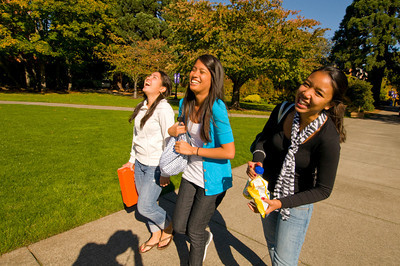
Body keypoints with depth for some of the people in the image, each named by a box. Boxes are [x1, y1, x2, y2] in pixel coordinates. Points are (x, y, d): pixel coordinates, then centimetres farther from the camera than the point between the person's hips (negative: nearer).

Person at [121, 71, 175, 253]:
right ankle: (155, 235, 38)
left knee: (145, 206, -1)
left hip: (155, 166, -7)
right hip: (140, 163, 7)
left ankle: (168, 227, 28)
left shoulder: (164, 109, -18)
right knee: (145, 202, 15)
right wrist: (132, 160, 20)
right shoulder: (141, 108, 7)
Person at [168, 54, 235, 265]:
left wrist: (193, 150, -20)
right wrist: (175, 130, -7)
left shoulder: (216, 108, -25)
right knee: (179, 228, 17)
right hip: (191, 174, 7)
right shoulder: (185, 103, -4)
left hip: (213, 180, -6)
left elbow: (229, 152, -25)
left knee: (194, 231, 12)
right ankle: (205, 237, 50)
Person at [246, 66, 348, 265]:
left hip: (296, 204, -5)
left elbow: (323, 190, -19)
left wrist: (281, 203, -27)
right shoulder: (283, 110, -16)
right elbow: (263, 139, 1)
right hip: (267, 192, 5)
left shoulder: (328, 140, -29)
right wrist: (257, 160, -19)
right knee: (272, 245, 30)